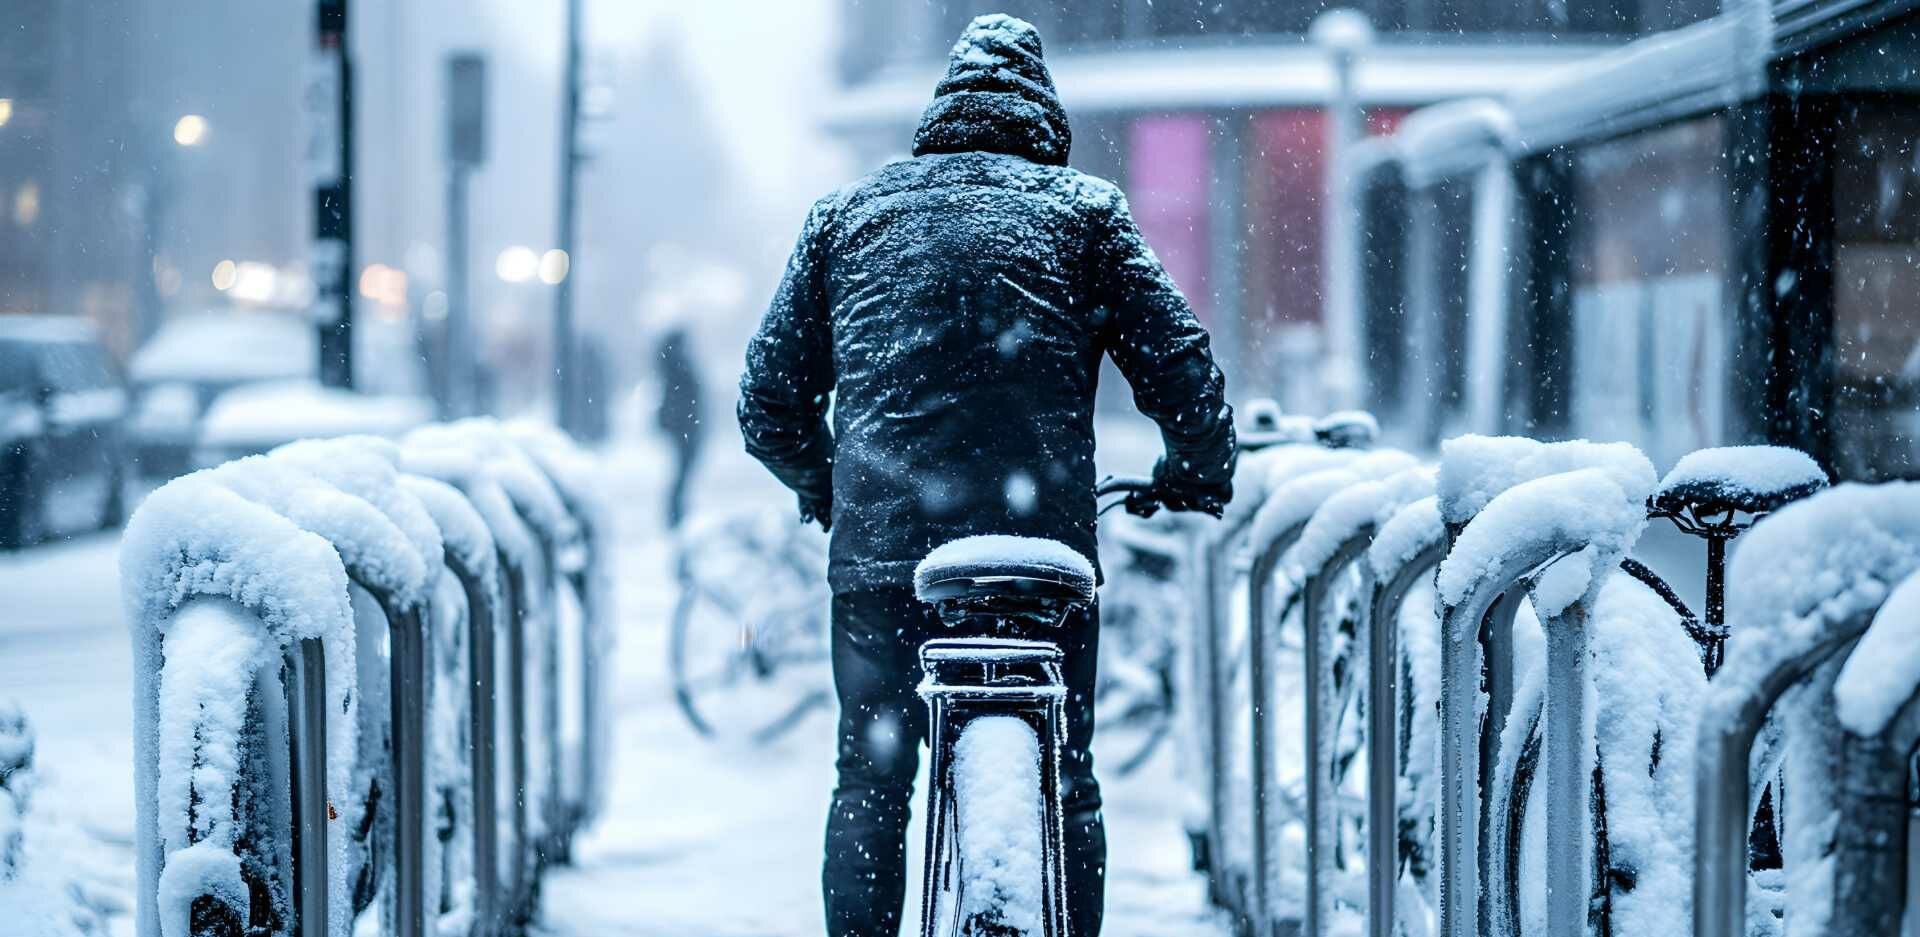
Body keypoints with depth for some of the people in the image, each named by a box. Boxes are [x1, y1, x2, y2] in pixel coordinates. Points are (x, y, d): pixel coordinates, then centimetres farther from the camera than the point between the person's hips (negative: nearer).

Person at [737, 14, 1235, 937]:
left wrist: (823, 487, 33)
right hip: (1045, 540, -1)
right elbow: (1181, 367, 3)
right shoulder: (1084, 210, 10)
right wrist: (1198, 480, 20)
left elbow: (769, 396, 16)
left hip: (879, 541, 1)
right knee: (1064, 788, 10)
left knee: (869, 786, 10)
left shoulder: (848, 212, 15)